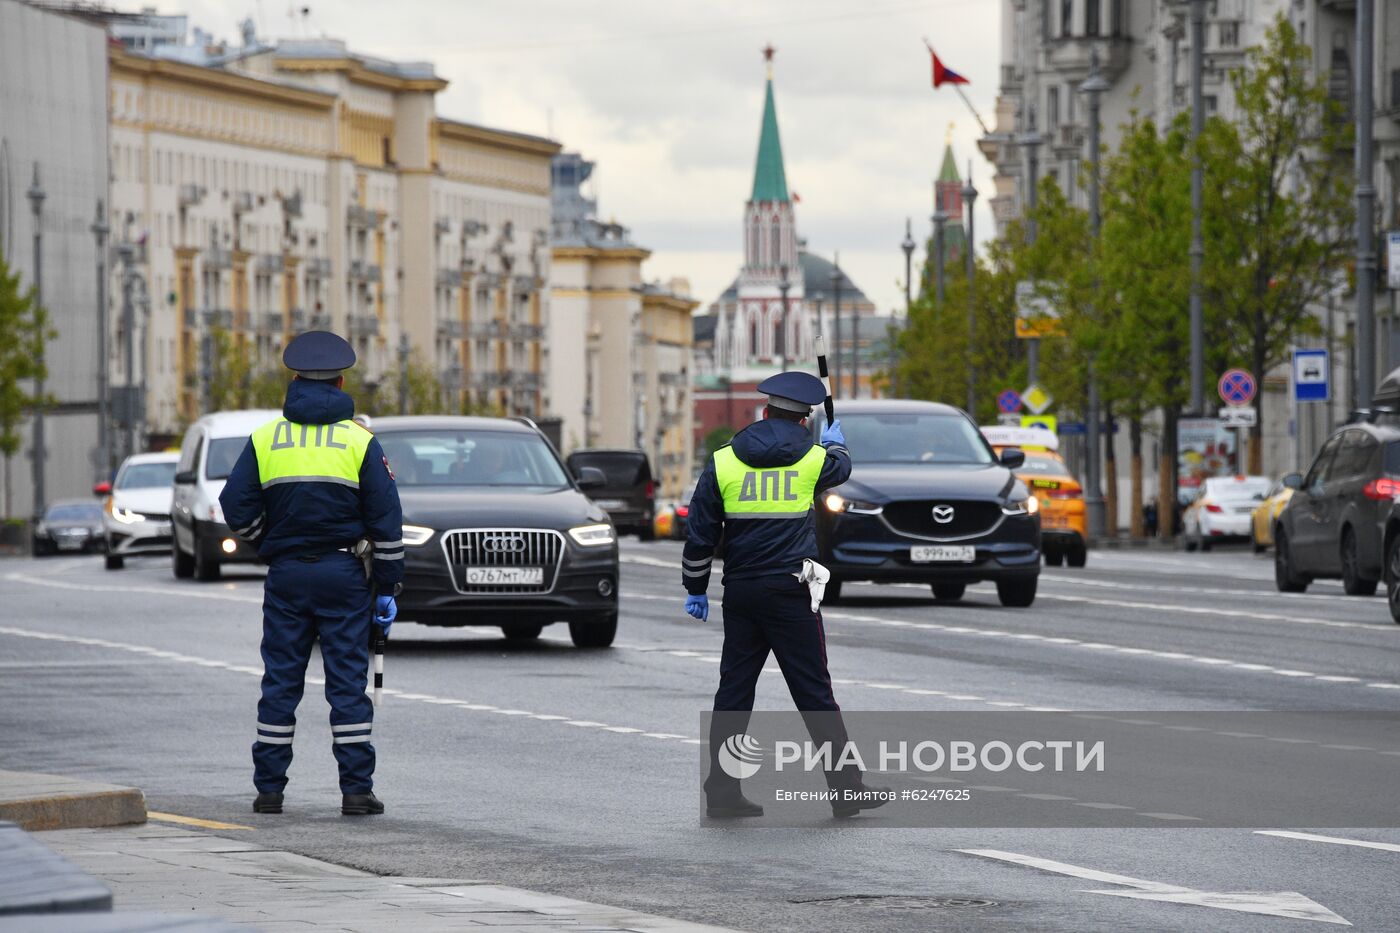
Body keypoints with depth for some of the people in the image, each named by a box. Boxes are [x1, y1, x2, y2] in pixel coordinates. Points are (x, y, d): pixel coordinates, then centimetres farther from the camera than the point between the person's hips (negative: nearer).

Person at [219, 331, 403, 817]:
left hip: (286, 576, 1)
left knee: (280, 682, 7)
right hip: (343, 575, -1)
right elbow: (386, 518, -2)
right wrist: (388, 586, 3)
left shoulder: (265, 438, 3)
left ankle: (269, 787, 8)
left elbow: (236, 507, 0)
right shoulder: (360, 440, -1)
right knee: (348, 681, 0)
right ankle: (356, 789, -2)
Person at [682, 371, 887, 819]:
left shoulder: (723, 462, 3)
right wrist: (834, 443, 47)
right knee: (815, 693, 0)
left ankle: (721, 791, 8)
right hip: (790, 592, -3)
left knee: (733, 693, 8)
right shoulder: (812, 459, -1)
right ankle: (846, 788, 2)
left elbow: (699, 533, 4)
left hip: (740, 592, 3)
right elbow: (840, 467, 24)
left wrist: (695, 589, 15)